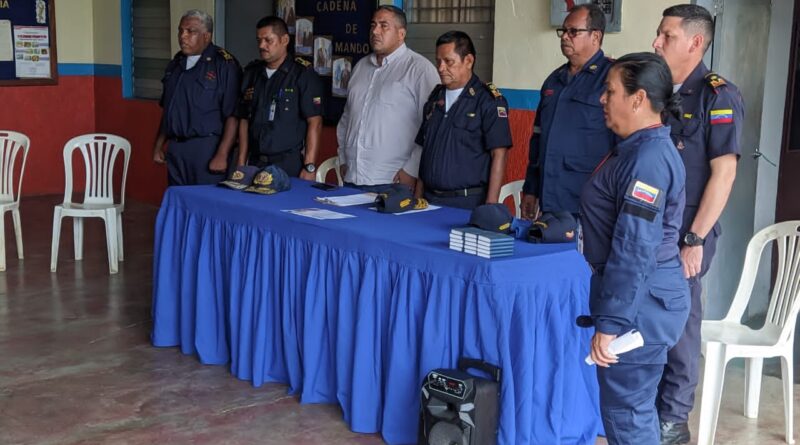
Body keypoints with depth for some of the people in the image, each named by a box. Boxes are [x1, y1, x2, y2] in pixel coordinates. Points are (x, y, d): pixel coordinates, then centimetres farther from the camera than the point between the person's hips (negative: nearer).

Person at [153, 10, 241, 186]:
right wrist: (159, 144, 18)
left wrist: (222, 155, -17)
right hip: (175, 149, 7)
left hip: (207, 149, -7)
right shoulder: (175, 64, 14)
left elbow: (232, 115, -13)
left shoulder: (224, 65, -9)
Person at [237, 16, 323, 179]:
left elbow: (315, 123, -9)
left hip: (291, 165, -4)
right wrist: (241, 164, 7)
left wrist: (310, 167, -15)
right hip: (256, 164, 5)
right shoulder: (252, 73, 11)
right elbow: (244, 120, 13)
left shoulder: (303, 74, -5)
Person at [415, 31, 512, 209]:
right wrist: (418, 196, 11)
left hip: (468, 203, -5)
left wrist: (491, 205, -17)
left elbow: (498, 155, -12)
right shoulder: (435, 97, 12)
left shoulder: (488, 101, -8)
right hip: (430, 200, 6)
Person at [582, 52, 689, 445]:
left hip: (639, 304, -10)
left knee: (626, 412, 0)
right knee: (633, 405, 20)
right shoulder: (636, 148, 11)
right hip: (637, 299, 10)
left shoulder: (648, 159, -22)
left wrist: (609, 323, -25)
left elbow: (635, 251, -26)